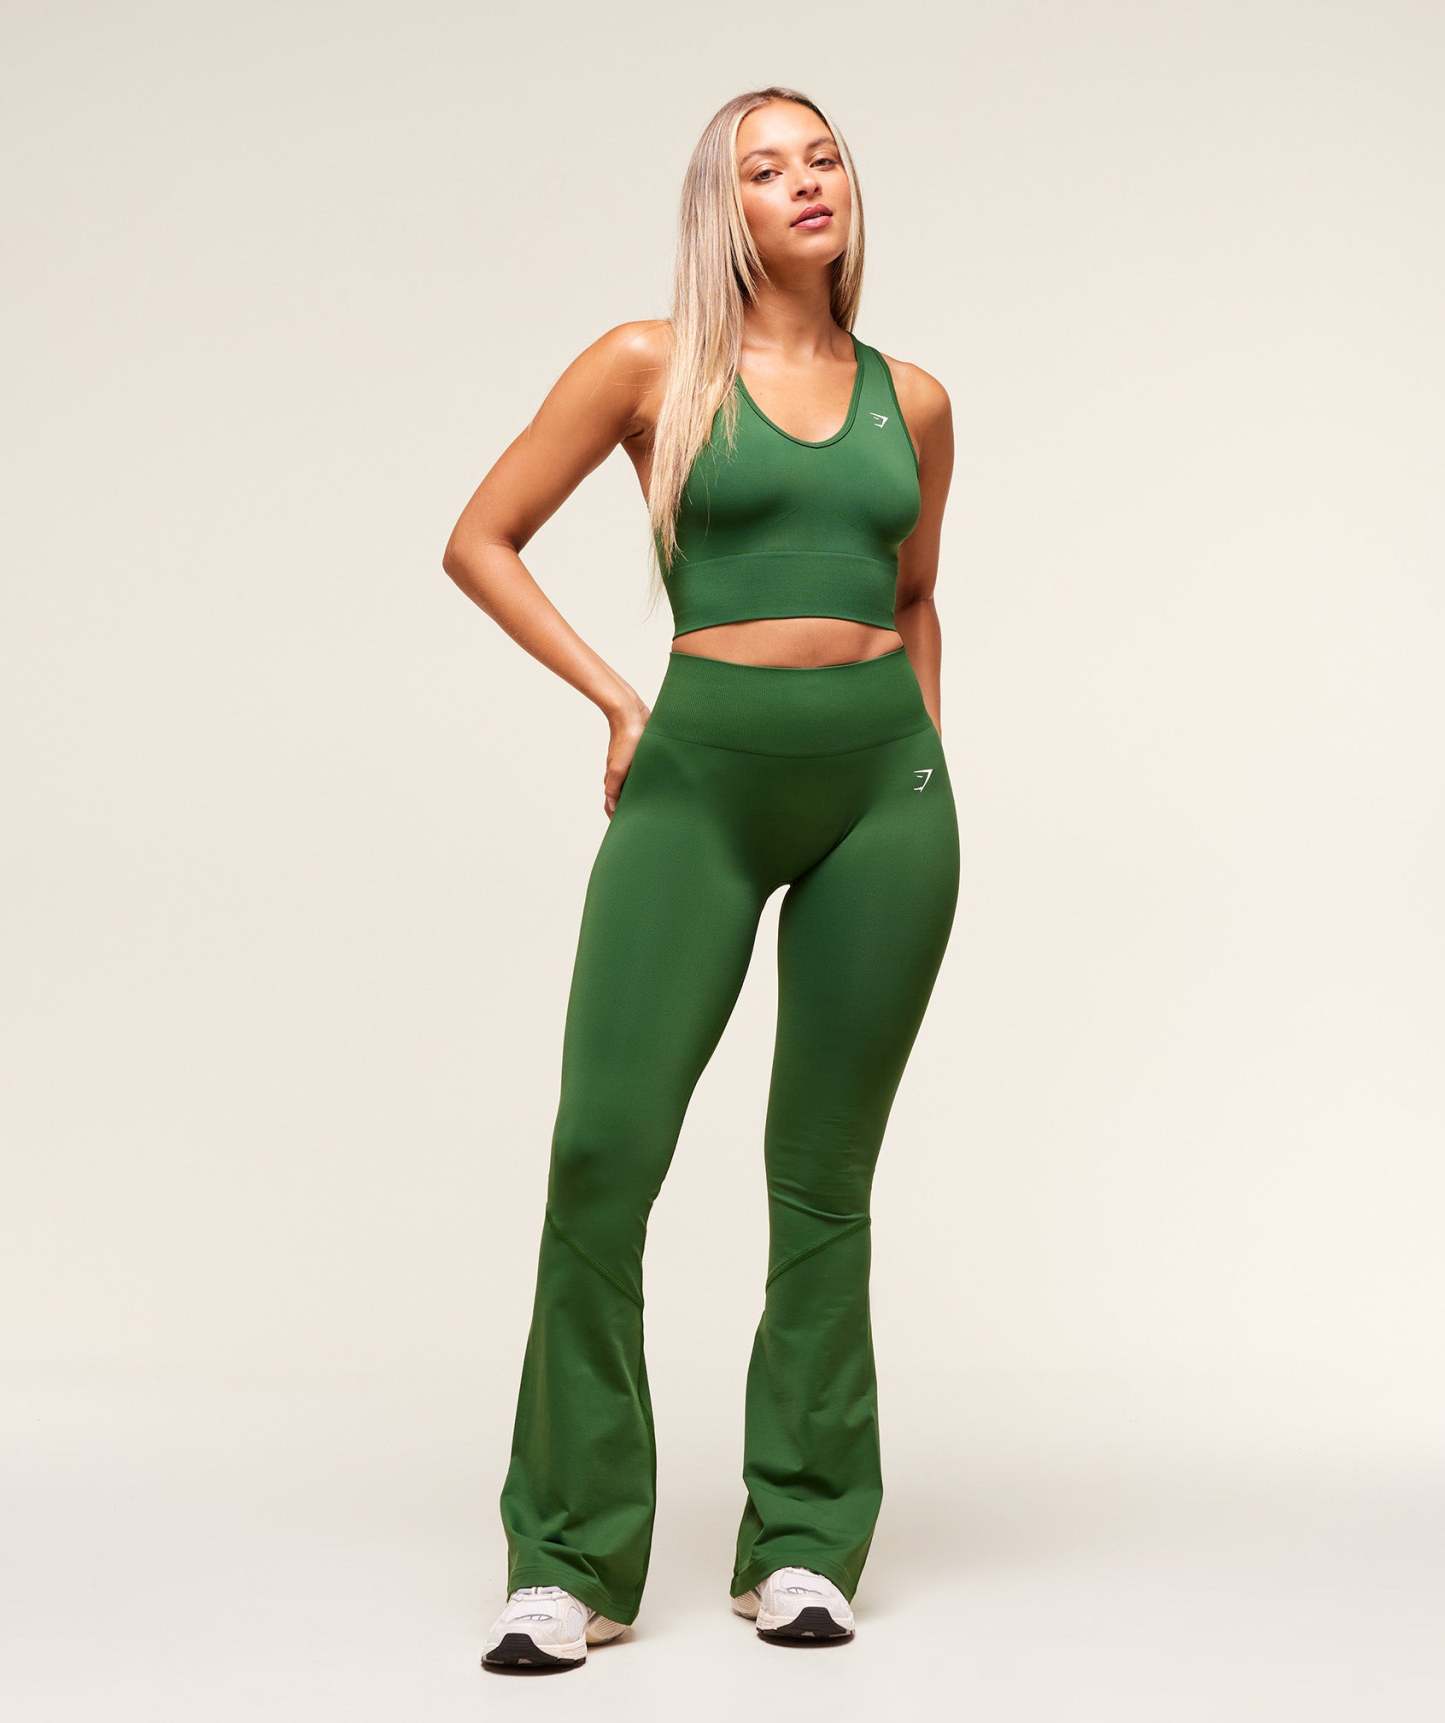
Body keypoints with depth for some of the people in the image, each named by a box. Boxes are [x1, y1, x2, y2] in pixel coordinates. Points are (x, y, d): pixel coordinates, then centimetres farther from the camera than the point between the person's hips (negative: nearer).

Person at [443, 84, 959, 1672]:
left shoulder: (910, 400, 12)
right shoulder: (649, 366, 2)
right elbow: (479, 542, 4)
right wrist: (615, 697, -1)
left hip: (883, 781, 3)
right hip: (702, 780, -2)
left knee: (826, 1171, 6)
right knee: (604, 1150, -11)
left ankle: (802, 1542, 17)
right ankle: (571, 1560, 1)